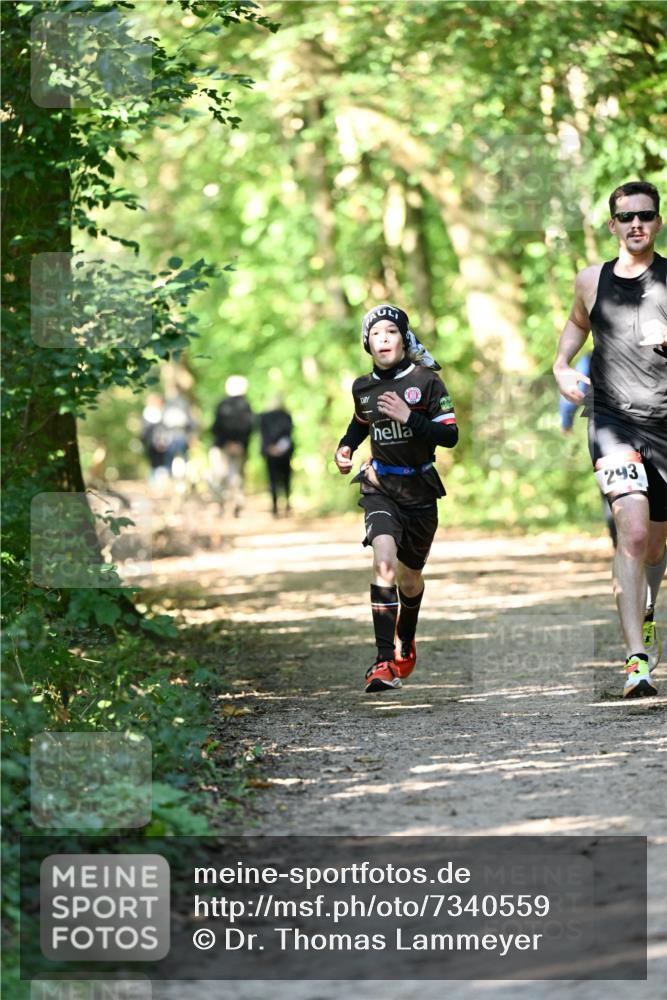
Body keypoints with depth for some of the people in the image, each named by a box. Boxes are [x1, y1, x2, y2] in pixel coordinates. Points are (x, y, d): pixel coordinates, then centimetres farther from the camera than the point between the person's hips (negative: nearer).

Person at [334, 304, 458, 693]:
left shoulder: (426, 382, -8)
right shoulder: (364, 388, 4)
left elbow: (450, 435, -12)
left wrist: (409, 417, -23)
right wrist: (346, 446, 7)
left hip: (419, 489, -1)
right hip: (380, 487, 1)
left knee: (410, 577, 13)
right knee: (384, 563, -23)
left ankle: (405, 644, 43)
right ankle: (385, 662, -27)